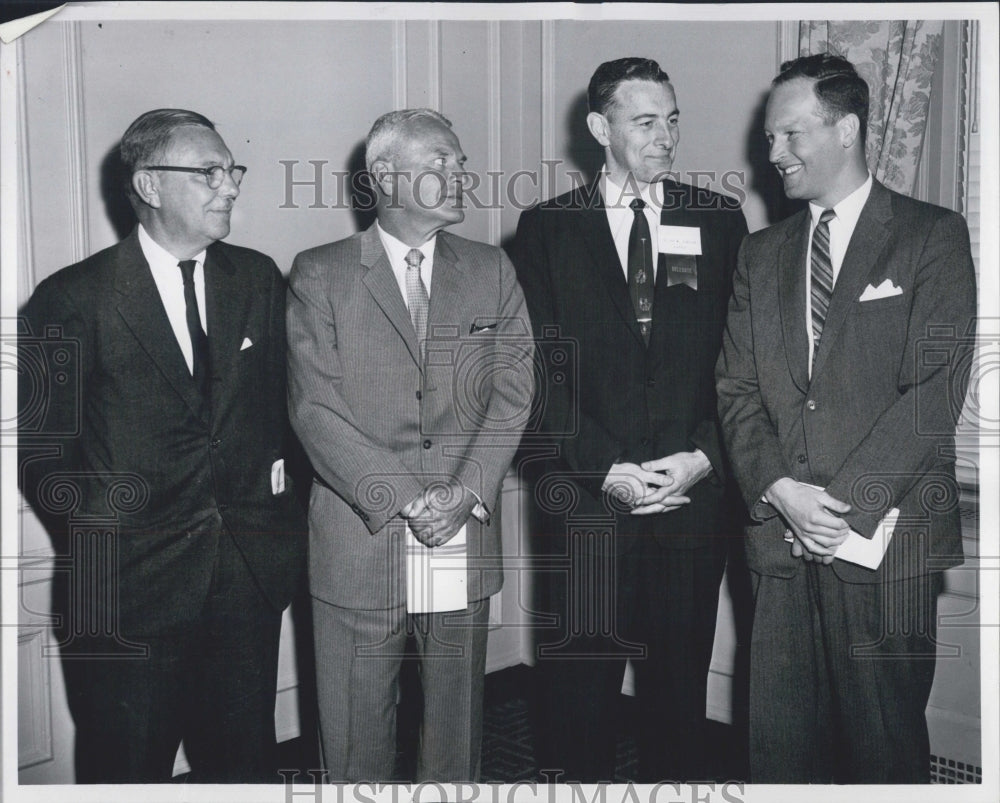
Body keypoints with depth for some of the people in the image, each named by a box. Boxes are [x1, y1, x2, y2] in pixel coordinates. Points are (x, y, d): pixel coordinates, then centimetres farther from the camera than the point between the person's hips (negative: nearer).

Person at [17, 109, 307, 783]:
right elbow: (41, 445, -3)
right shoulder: (73, 299, -7)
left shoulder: (258, 279, 6)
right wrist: (99, 529, -8)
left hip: (252, 570, 4)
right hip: (132, 581, -3)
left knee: (248, 763, 16)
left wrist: (279, 470, 3)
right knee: (127, 773, 12)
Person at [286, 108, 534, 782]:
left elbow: (514, 392, 2)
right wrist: (402, 500, -15)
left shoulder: (491, 272, 9)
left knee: (458, 728, 14)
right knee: (357, 738, 9)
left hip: (465, 541, 3)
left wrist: (466, 491, -11)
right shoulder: (320, 274, 0)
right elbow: (316, 407, -8)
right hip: (361, 542, -2)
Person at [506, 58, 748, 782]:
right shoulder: (547, 227, 4)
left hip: (695, 497, 1)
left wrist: (703, 457, -8)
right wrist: (606, 469, -12)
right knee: (577, 690, 8)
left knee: (680, 688, 12)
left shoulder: (720, 221, 8)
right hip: (584, 504, -1)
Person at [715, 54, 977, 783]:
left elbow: (936, 388, -8)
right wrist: (782, 491, -8)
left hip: (886, 540, -4)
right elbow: (738, 389, 9)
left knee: (886, 747, 4)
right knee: (779, 747, 8)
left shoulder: (932, 237, 1)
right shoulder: (762, 254, 15)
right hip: (783, 537, 4)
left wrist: (843, 504, -13)